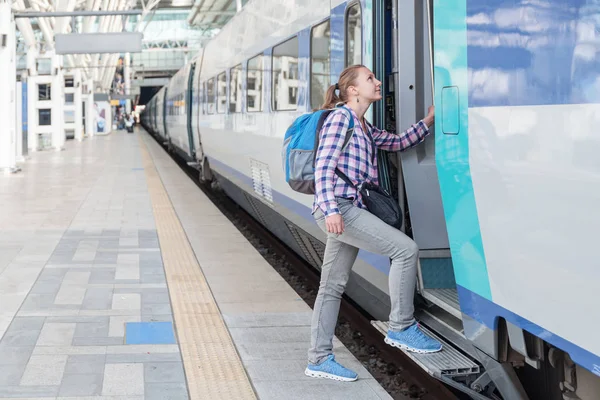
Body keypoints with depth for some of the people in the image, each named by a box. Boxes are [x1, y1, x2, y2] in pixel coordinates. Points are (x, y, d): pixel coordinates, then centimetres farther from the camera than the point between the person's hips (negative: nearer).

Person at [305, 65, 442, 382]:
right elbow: (323, 166, -15)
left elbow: (397, 143, 26)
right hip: (339, 207, -10)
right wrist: (331, 209, -26)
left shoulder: (363, 127, 21)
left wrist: (427, 123, 12)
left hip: (349, 209, 10)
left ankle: (319, 360, 14)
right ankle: (401, 328, -3)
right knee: (405, 249, -12)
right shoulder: (341, 117, -7)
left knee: (333, 286, 10)